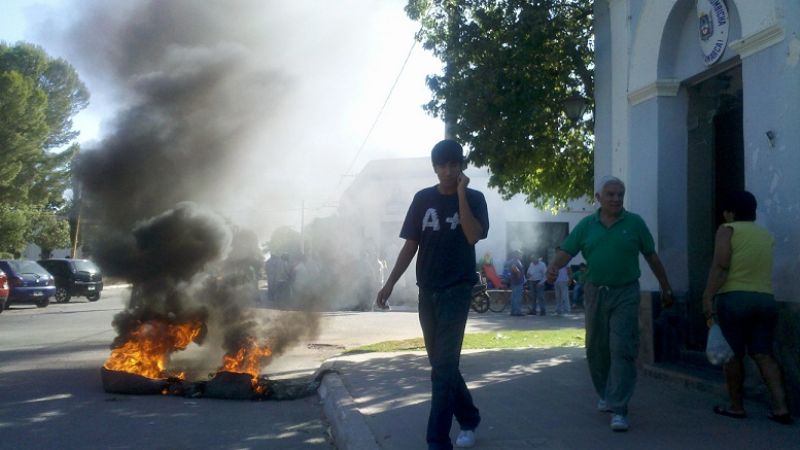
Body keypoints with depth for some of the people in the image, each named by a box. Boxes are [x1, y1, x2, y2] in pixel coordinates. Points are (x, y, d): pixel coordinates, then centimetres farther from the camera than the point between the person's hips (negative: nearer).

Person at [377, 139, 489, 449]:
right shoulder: (423, 199, 5)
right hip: (427, 290, 4)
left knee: (443, 365, -9)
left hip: (457, 289, -4)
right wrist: (390, 283, 0)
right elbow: (410, 245, 6)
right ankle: (469, 419, 32)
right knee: (442, 363, 12)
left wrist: (461, 194, -18)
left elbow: (473, 236, -20)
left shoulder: (474, 198, -2)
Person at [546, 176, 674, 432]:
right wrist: (553, 267, -25)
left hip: (625, 295, -3)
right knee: (597, 350, 13)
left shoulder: (634, 223, 1)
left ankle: (618, 409, -8)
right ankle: (606, 395, 34)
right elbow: (566, 251, -3)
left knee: (621, 350, -9)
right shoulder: (586, 225, 4)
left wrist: (666, 288, 11)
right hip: (595, 293, 3)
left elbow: (652, 257, 6)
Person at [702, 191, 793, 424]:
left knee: (733, 354, 5)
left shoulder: (727, 230, -1)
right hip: (766, 299, 5)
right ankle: (781, 407, -2)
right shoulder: (766, 235, 16)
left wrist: (707, 297, -15)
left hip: (735, 298, -5)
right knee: (763, 354, 7)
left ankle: (736, 406, 13)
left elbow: (720, 267, -12)